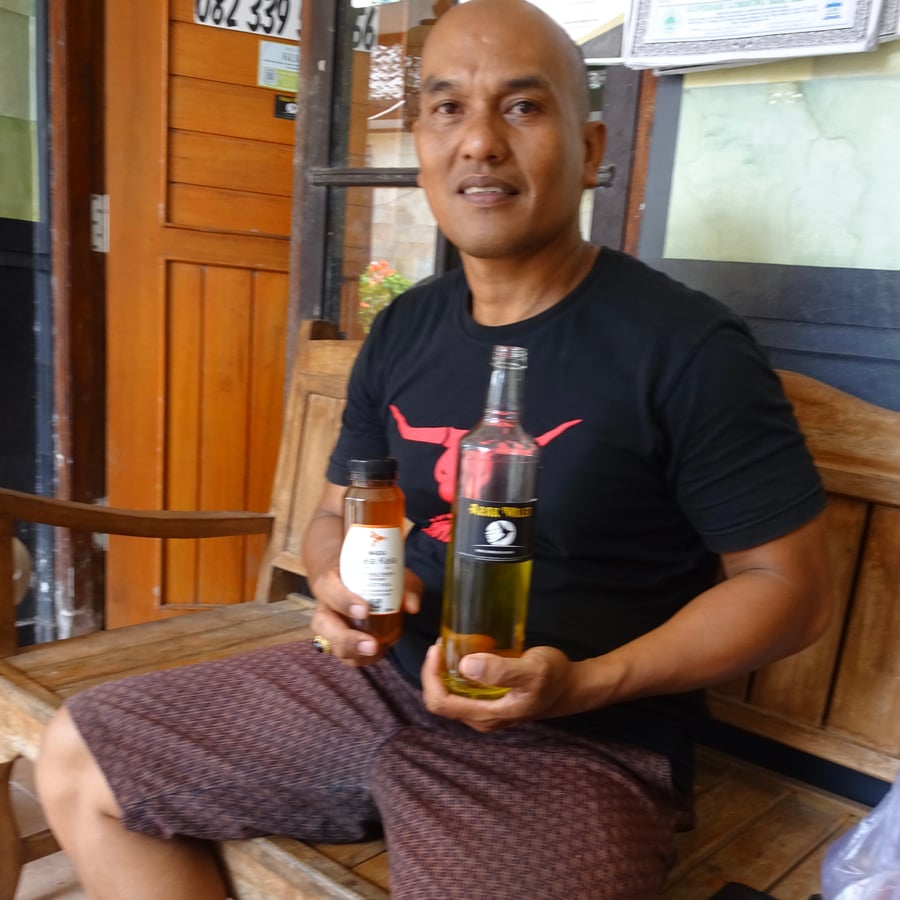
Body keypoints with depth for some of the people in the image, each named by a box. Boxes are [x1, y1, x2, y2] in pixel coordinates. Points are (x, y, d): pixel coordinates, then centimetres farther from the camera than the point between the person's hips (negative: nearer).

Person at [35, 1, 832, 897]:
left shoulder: (689, 347, -14)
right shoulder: (403, 330, 5)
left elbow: (788, 584, -9)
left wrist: (586, 682, -22)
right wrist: (338, 582, -9)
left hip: (575, 745, -5)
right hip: (377, 682, 6)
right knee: (75, 762, 8)